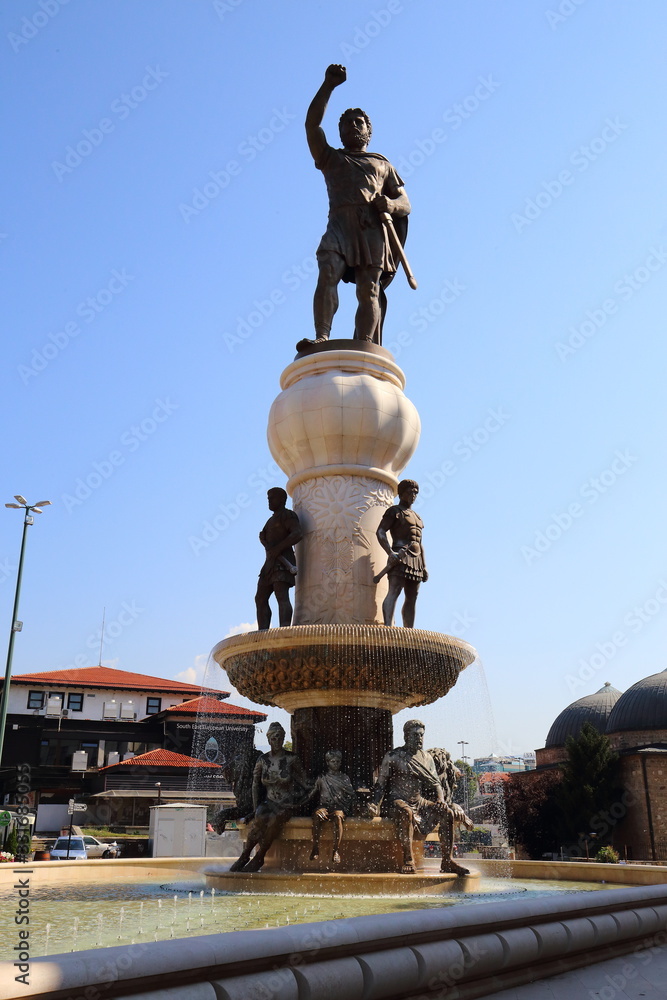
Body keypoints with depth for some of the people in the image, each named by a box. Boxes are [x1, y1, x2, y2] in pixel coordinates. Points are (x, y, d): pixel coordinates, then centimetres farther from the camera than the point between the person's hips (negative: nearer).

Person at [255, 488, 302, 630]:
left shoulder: (287, 515, 0)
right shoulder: (272, 520, 27)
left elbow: (297, 534, -16)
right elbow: (262, 536, 12)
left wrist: (278, 548, -19)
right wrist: (269, 548, -9)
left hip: (283, 563, -9)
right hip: (270, 564, 9)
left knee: (281, 596, -22)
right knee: (260, 598, 1)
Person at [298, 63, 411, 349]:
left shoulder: (383, 164, 31)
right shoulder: (330, 158, 30)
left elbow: (405, 203, 20)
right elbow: (311, 124, 15)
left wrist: (390, 204, -4)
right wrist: (328, 86, 8)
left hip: (374, 228, 0)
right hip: (340, 223, 0)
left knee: (369, 290, -15)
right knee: (328, 274, -25)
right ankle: (322, 338, -35)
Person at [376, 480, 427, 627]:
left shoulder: (417, 517, 26)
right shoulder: (393, 511, 4)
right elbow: (380, 532, -9)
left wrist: (424, 566, 17)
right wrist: (390, 553, -22)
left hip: (416, 560, 8)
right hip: (400, 557, -8)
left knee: (411, 599, 4)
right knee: (394, 592, -22)